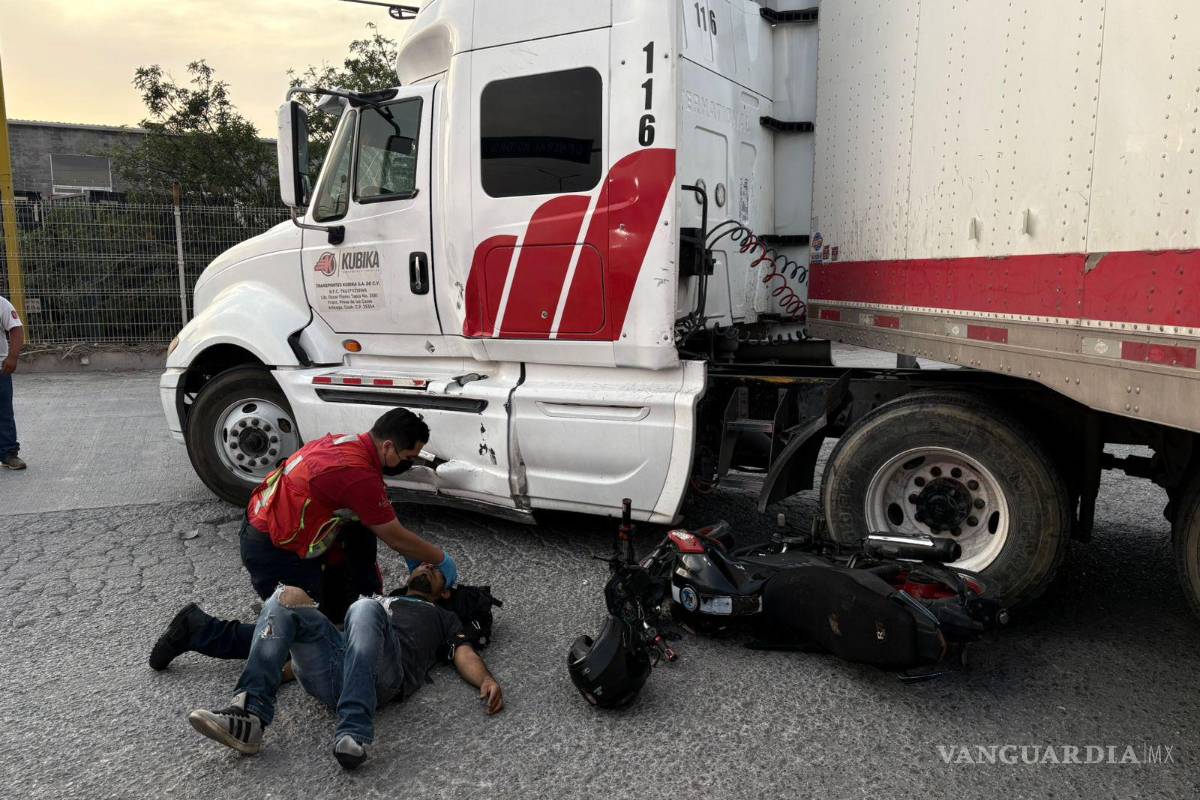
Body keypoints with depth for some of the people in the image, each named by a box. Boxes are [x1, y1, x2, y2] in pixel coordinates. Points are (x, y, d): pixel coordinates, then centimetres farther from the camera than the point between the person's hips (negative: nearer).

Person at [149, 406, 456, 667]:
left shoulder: (348, 443, 0)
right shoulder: (359, 474, -28)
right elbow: (396, 538, -16)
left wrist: (412, 555, 16)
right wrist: (440, 558, 0)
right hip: (272, 553, -9)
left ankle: (366, 595, 19)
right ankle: (199, 629, 6)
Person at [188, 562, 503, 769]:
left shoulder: (442, 618, 34)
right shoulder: (376, 597, 44)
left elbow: (463, 653, 15)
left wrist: (487, 681, -7)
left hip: (382, 676, -4)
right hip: (330, 673, 4)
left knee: (365, 610, -33)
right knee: (288, 596, -17)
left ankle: (353, 735, -45)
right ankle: (250, 715, -31)